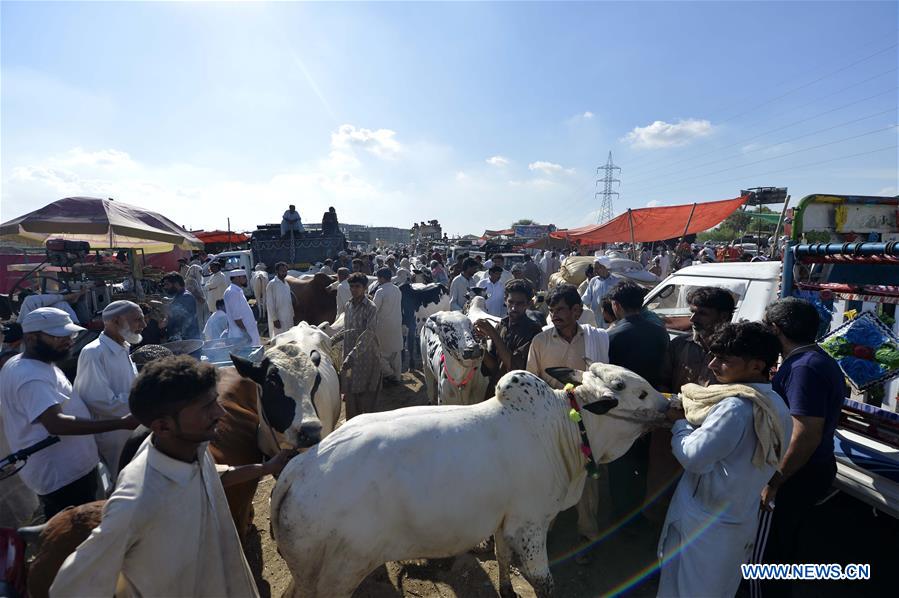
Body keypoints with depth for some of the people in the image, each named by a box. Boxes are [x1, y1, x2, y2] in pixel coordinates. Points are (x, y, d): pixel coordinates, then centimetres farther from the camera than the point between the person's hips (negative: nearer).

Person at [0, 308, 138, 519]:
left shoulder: (28, 364, 8)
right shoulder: (30, 377, -27)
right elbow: (56, 424, -38)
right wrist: (120, 423, -41)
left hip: (70, 467, 10)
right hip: (62, 476, -10)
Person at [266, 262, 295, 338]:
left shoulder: (286, 283, 11)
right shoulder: (272, 284, -11)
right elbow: (270, 304, -14)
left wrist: (292, 314, 12)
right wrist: (274, 319, -17)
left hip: (288, 318, 7)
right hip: (278, 318, -7)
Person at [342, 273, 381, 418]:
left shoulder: (370, 308, -12)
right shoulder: (348, 305, 8)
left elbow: (367, 335, -21)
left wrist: (351, 356, -28)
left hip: (367, 356, -6)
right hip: (350, 357, 6)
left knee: (366, 397, 0)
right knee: (350, 396, 12)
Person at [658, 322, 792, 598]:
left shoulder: (736, 406, -27)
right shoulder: (775, 404, 2)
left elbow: (694, 458, -25)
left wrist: (680, 422, -10)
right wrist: (691, 419, -2)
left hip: (706, 521, -8)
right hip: (739, 518, 8)